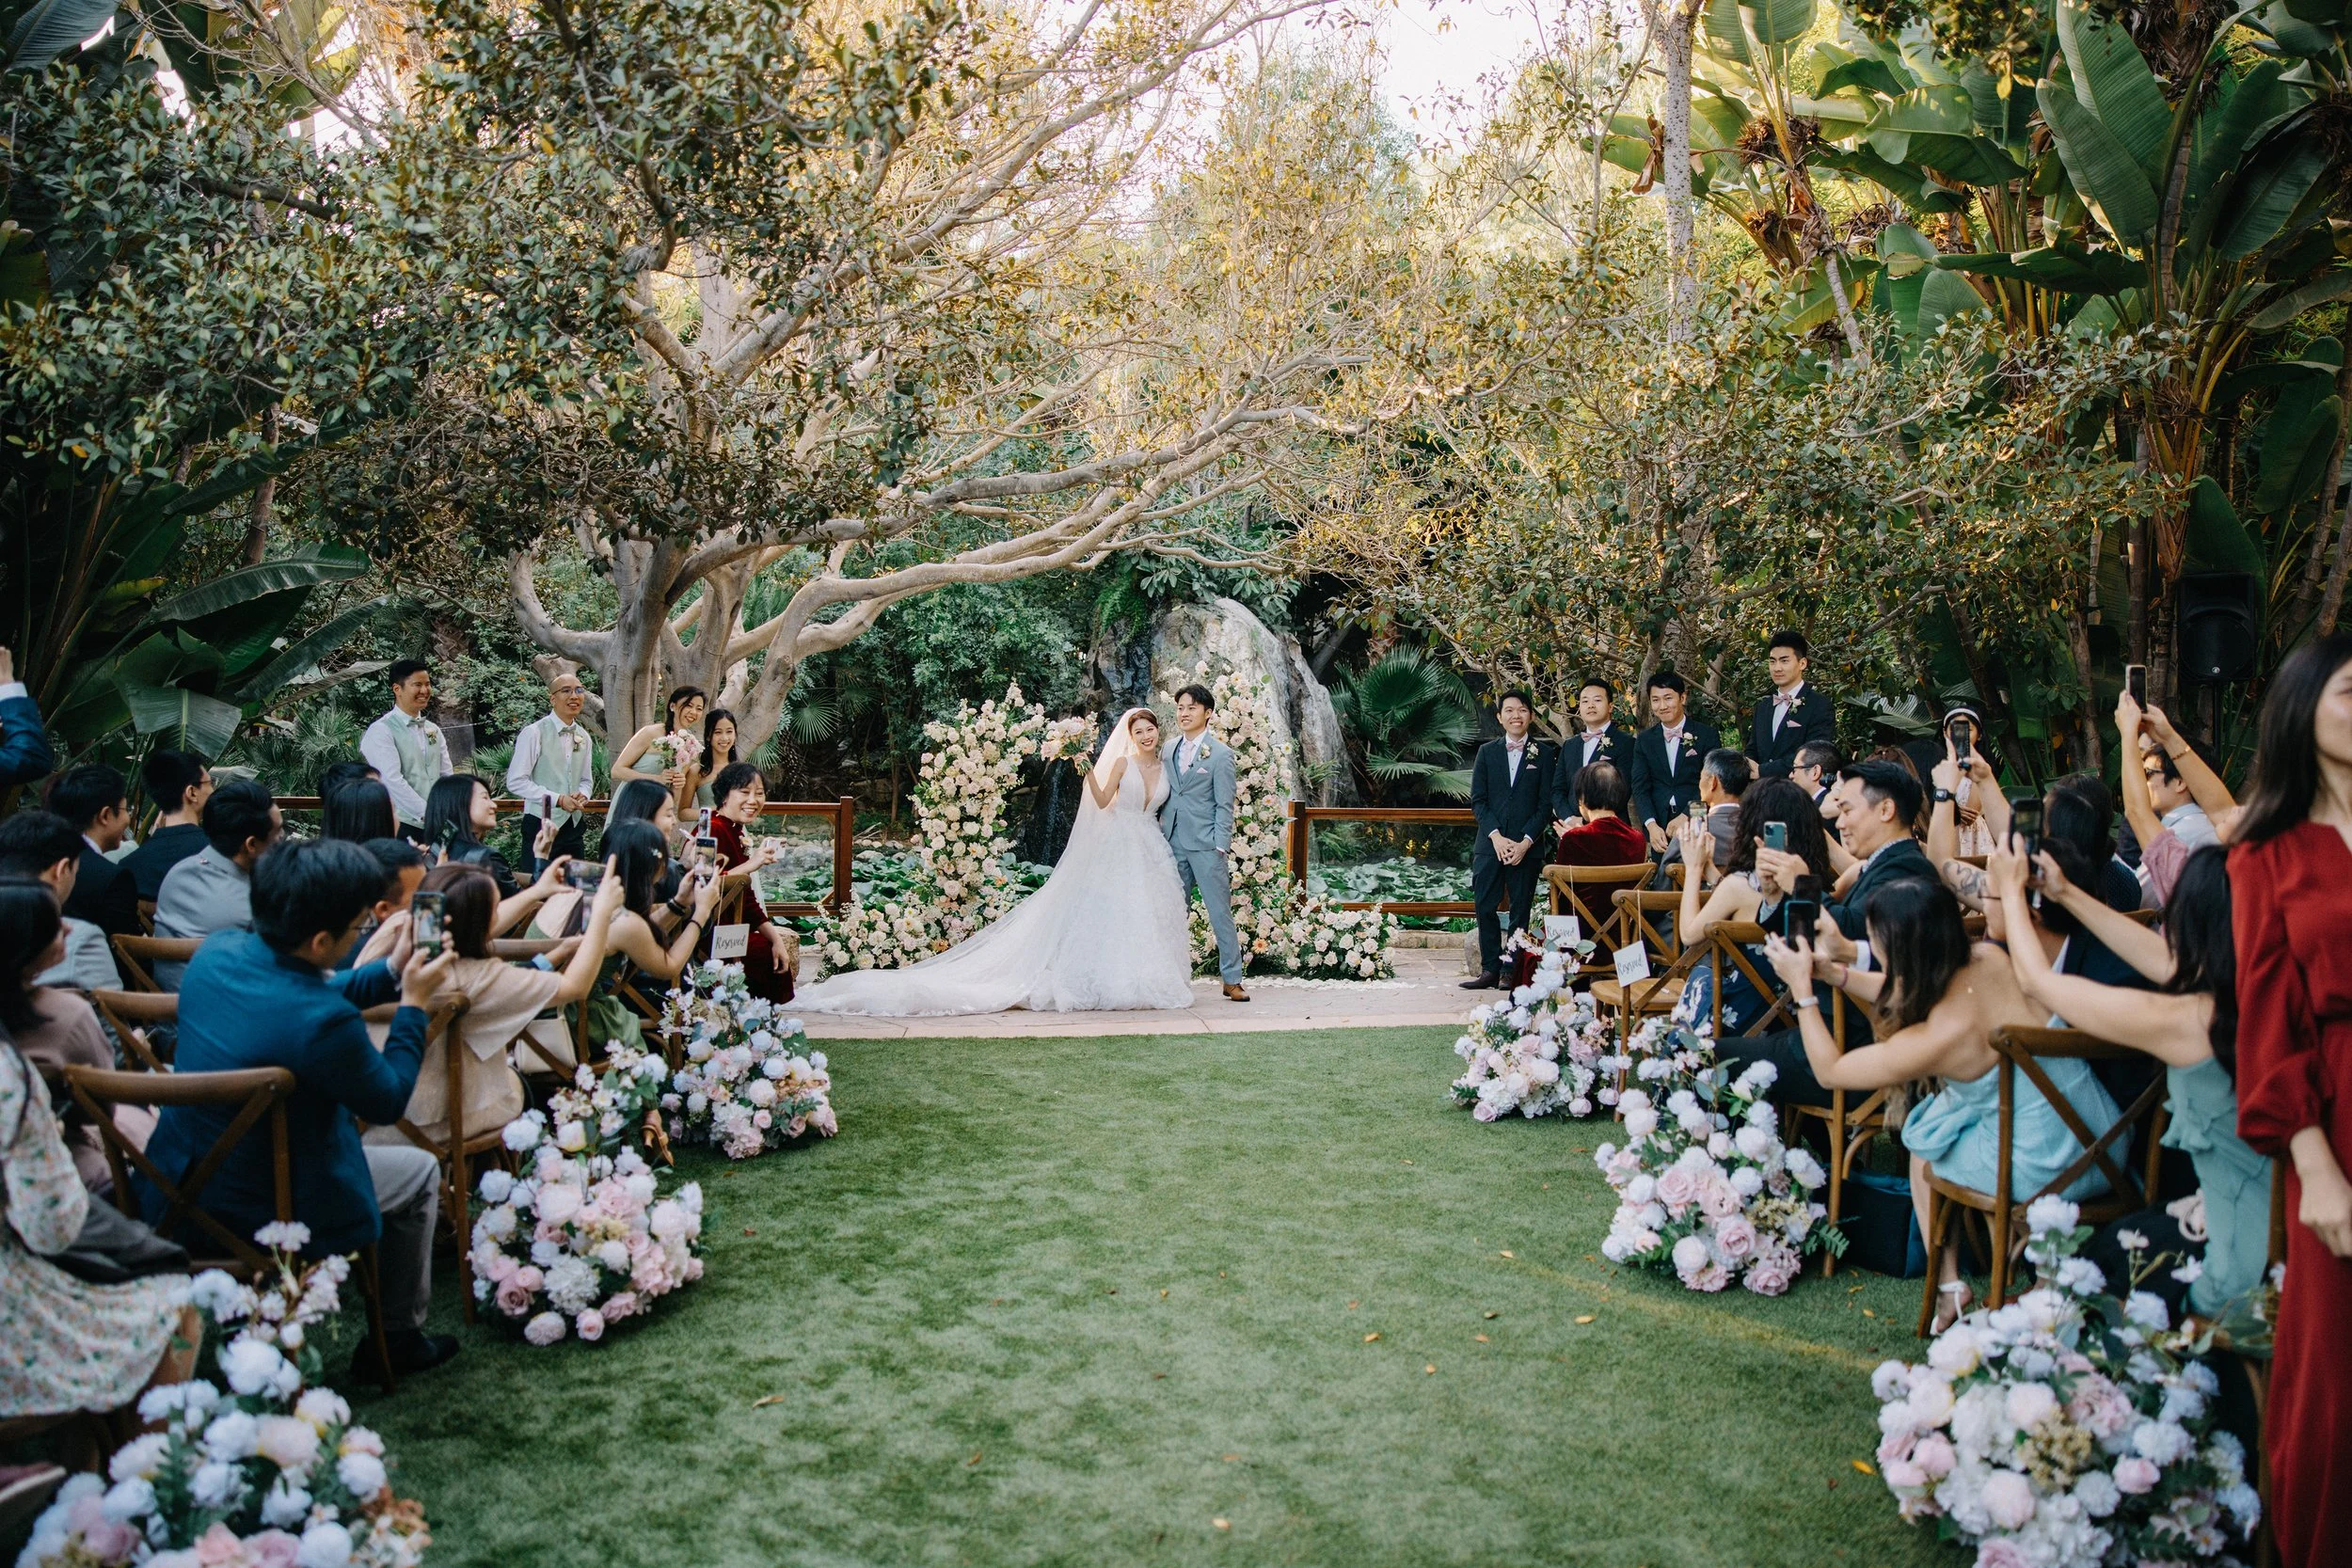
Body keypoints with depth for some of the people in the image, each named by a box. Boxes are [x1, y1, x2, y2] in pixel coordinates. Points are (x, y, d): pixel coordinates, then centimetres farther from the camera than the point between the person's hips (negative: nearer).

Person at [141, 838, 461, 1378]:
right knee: (422, 1173, 17)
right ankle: (399, 1337, 32)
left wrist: (391, 972, 5)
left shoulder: (216, 952, -11)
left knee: (344, 1109, 32)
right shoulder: (321, 1022, -34)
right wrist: (414, 1003, -7)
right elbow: (389, 1101, -15)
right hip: (255, 1213, -7)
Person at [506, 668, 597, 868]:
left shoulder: (584, 738, 11)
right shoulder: (534, 733, -9)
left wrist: (583, 795, -3)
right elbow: (515, 782, -12)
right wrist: (558, 799, -17)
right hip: (541, 826, -6)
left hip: (574, 827, 6)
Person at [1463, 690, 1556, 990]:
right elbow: (1478, 800, 4)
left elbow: (1546, 803, -1)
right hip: (1489, 843, 2)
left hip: (1526, 845, -2)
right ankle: (1490, 969, 7)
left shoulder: (1545, 754, 4)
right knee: (1485, 906, -1)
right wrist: (1496, 837, -9)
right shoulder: (1487, 752, 10)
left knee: (1520, 910, 2)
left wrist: (1525, 842, -11)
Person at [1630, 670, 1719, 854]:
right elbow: (1640, 787, 2)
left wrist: (1684, 817, -16)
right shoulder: (1644, 740, 9)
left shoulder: (1707, 735, 1)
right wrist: (1651, 825, -14)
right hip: (1660, 831, 2)